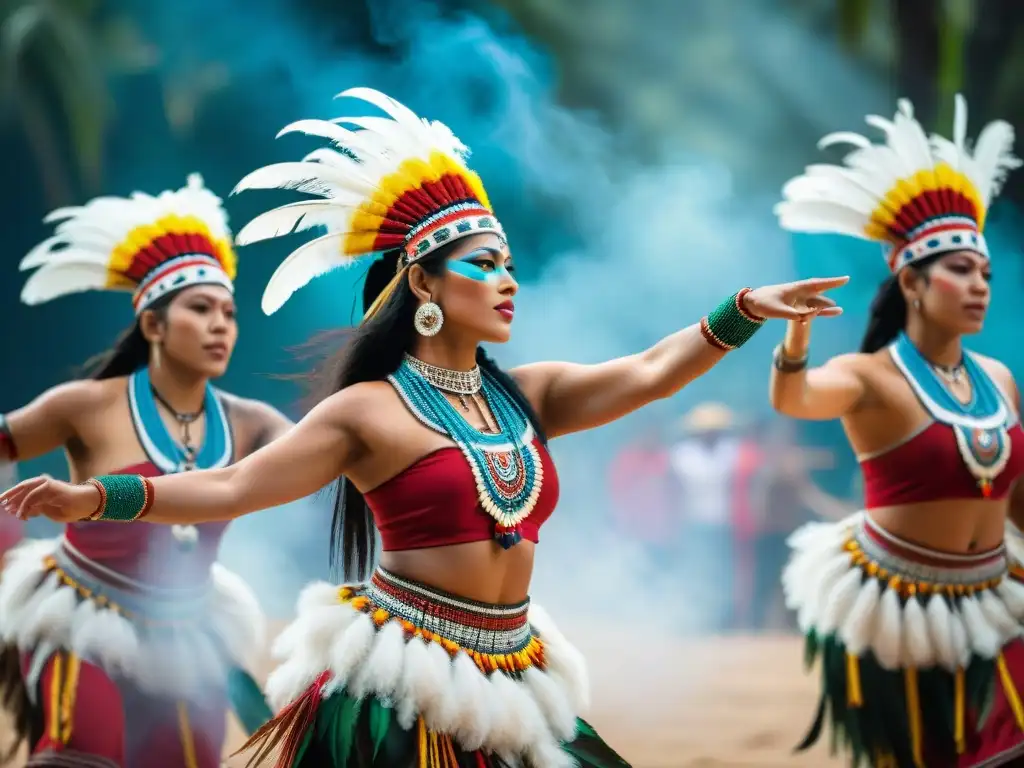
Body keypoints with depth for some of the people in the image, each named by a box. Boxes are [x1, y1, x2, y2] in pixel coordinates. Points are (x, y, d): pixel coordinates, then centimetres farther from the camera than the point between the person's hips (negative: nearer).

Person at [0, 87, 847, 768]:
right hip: (397, 687, -5)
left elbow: (649, 373, 4)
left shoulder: (528, 393, 9)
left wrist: (745, 312, -8)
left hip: (509, 680, 5)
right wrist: (94, 498, -20)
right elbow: (233, 486, -10)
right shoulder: (371, 409, -6)